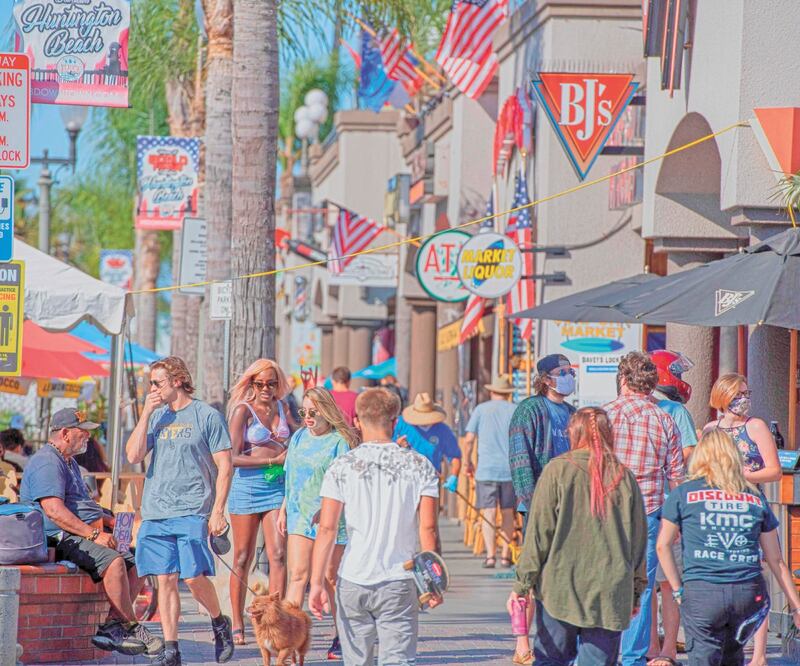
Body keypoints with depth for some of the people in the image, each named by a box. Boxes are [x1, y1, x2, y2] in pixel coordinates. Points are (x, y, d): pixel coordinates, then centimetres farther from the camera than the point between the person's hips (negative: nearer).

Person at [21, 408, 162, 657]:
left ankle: (111, 628, -15)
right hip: (59, 540, -11)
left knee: (135, 564, -6)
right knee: (113, 561, -31)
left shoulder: (69, 463, 25)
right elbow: (55, 511, -22)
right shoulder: (46, 463, -11)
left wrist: (108, 521, 16)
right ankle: (132, 627, -22)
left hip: (84, 535, 11)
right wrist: (94, 534, -22)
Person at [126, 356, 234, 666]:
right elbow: (133, 456, 3)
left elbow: (224, 466, -1)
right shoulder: (156, 417, 13)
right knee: (166, 579, 2)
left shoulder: (207, 416, 0)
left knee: (193, 577, -12)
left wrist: (218, 510, -8)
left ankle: (220, 623, 15)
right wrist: (146, 414, -3)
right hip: (155, 511, 5)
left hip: (192, 510, -5)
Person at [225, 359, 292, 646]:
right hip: (248, 485, -4)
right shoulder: (243, 410, -5)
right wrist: (272, 460, -13)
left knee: (278, 554, -6)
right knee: (243, 558, 1)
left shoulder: (282, 407, 11)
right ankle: (237, 625, 7)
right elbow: (233, 457, -11)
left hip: (278, 486, 4)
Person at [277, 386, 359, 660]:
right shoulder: (299, 437, 12)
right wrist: (283, 510, 19)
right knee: (297, 575, -4)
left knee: (331, 578, 3)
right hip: (300, 515, 5)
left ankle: (341, 637, 16)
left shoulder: (340, 441, -9)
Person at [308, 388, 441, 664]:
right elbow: (427, 528, -4)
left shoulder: (341, 467, -1)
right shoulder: (420, 466, -1)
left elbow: (327, 529, -6)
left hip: (353, 581, 1)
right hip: (399, 580, -1)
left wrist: (317, 582, -4)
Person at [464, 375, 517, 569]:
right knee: (508, 513, 11)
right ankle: (506, 555, 10)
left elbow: (469, 440, 1)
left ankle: (490, 555, -11)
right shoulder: (515, 411, 4)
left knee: (489, 513, -1)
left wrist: (468, 462, 13)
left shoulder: (481, 410, 4)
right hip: (511, 469, 1)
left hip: (486, 469, -1)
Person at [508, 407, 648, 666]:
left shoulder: (557, 470, -4)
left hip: (560, 586, -2)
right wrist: (636, 592, 20)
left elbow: (539, 532, -5)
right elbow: (639, 539, 10)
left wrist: (522, 584, 0)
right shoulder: (625, 477, 5)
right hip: (610, 591, 2)